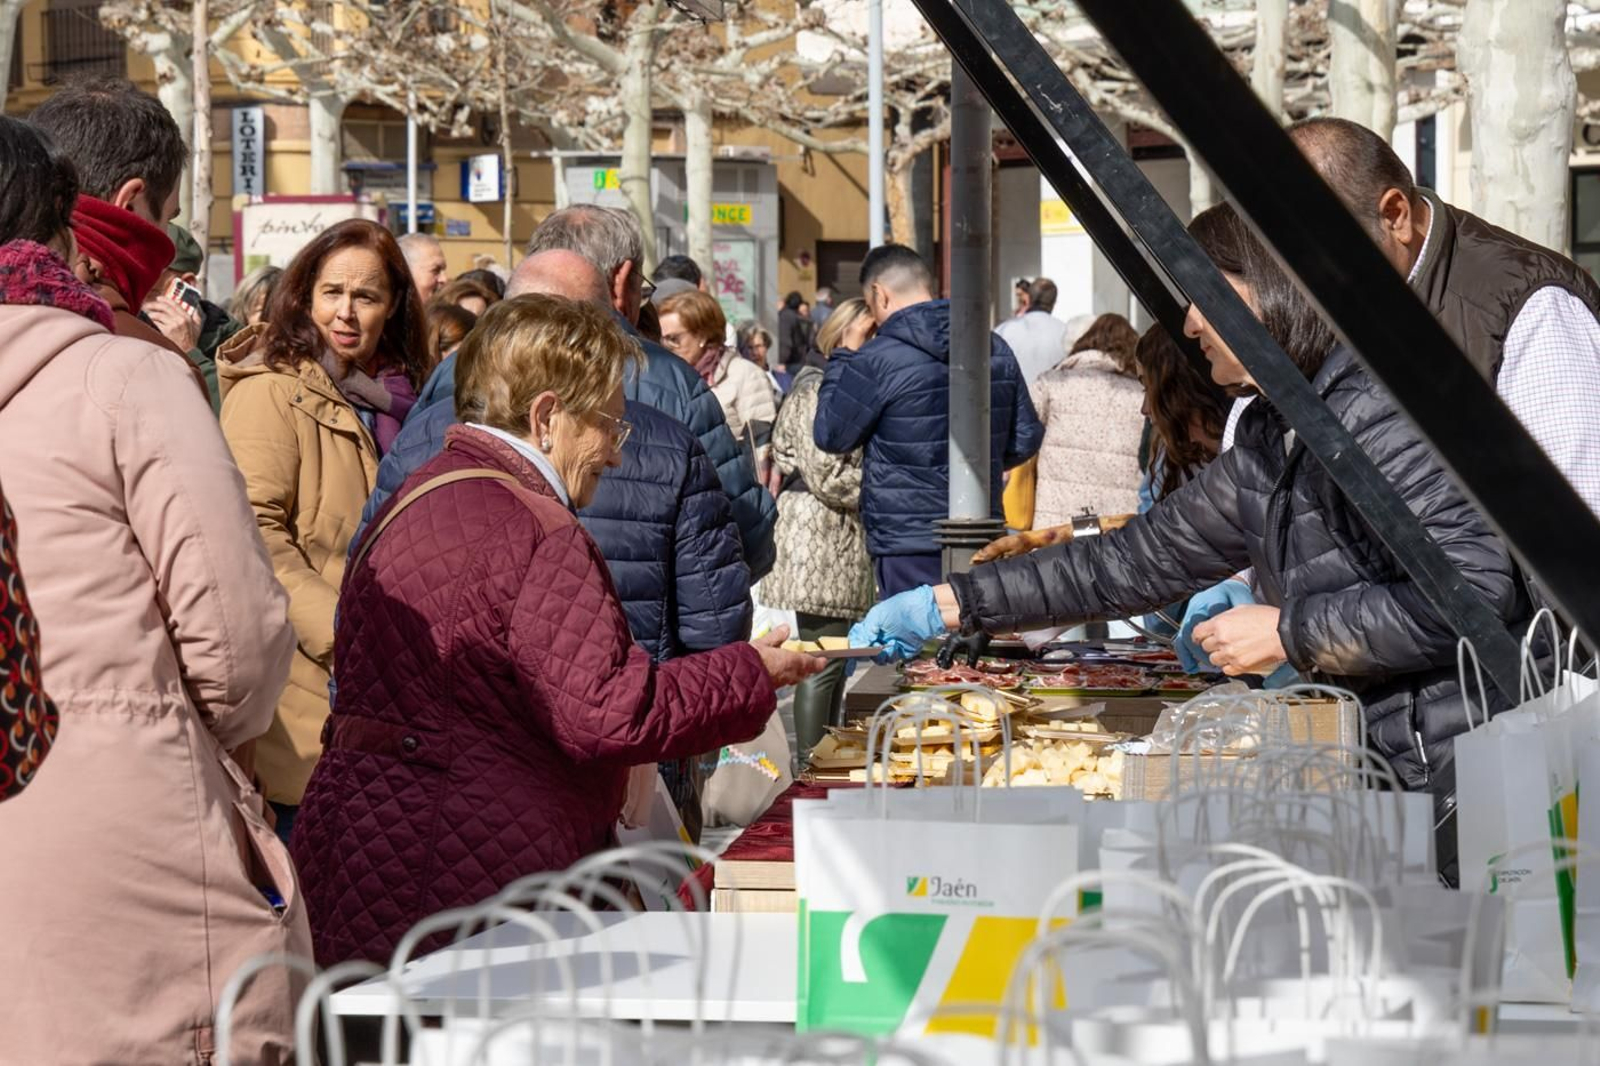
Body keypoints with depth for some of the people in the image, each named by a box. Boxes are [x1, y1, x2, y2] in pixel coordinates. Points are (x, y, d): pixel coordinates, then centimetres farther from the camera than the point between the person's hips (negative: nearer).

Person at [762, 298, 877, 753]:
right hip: (821, 546, -10)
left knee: (834, 662, 13)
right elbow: (827, 477, -20)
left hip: (842, 546, 10)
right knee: (823, 666, -7)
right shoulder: (819, 393, -14)